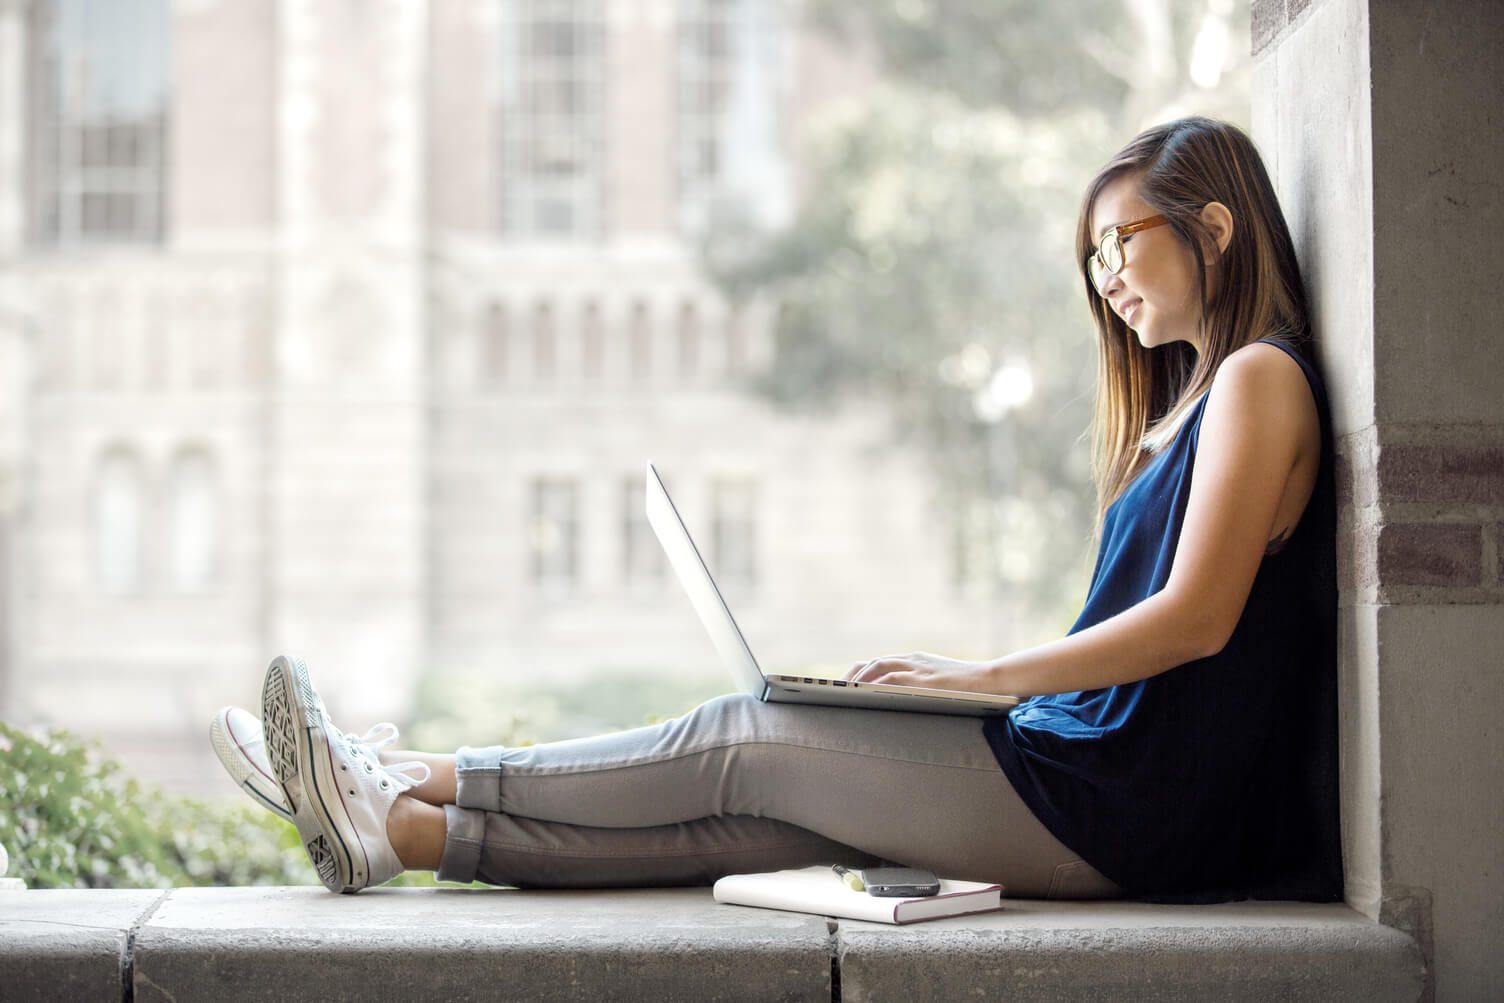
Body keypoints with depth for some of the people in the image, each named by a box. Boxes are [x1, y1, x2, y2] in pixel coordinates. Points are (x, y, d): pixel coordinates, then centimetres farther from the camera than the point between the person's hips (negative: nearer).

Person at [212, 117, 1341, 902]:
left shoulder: (1259, 378, -8)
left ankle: (412, 780, 3)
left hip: (1110, 808, -8)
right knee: (741, 815, -2)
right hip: (1089, 779, 8)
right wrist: (969, 681, 8)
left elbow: (1198, 617, -17)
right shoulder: (1188, 398, 22)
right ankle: (399, 827, -4)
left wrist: (985, 673, -13)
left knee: (740, 741, -6)